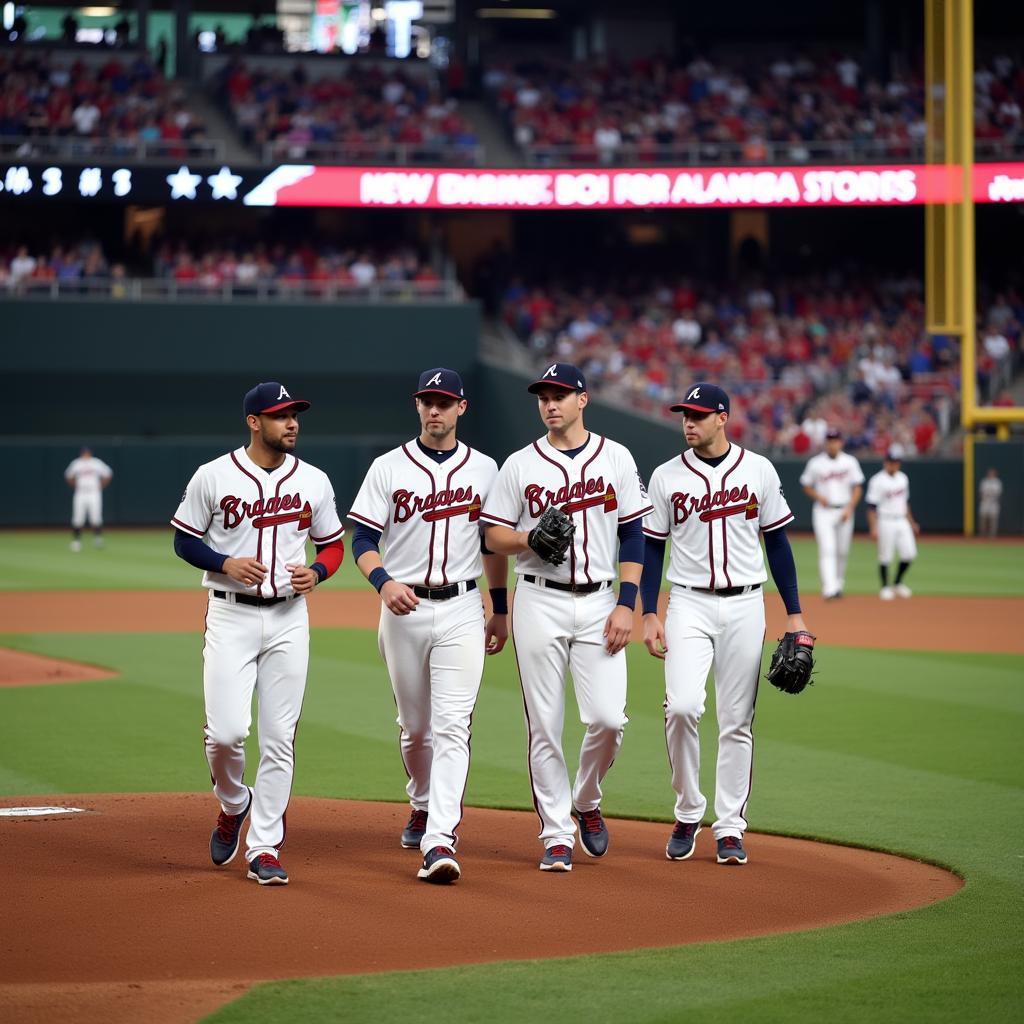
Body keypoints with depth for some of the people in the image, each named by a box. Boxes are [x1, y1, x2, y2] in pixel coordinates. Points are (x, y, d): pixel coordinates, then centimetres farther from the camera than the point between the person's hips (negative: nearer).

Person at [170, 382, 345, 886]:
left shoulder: (313, 481, 5)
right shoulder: (213, 477, -4)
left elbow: (333, 544, 14)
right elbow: (184, 541, 2)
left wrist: (317, 571, -8)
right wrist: (225, 563, -15)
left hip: (289, 618, 3)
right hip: (231, 616, -2)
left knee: (279, 739, 1)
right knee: (226, 730, -13)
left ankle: (264, 849, 8)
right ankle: (233, 804, 19)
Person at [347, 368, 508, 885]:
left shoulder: (484, 469, 7)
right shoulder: (388, 468, 1)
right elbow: (362, 540, -4)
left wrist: (501, 610, 15)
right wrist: (384, 582, -23)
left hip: (461, 610, -1)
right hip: (404, 609, 1)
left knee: (452, 726, -13)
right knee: (415, 727, 11)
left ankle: (440, 842, -20)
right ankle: (423, 805, 39)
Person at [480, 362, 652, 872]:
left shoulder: (616, 458, 5)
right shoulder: (520, 464, 4)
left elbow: (634, 535, 4)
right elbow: (493, 535, 5)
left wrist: (627, 604, -5)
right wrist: (531, 539, -17)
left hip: (599, 602, 0)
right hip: (539, 602, 0)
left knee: (608, 716, -9)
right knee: (545, 725, -1)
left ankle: (586, 801, 19)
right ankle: (557, 835, 7)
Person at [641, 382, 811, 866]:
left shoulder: (759, 470, 2)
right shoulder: (666, 477, 1)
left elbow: (777, 540, 7)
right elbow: (652, 548, 5)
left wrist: (794, 613, 4)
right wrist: (649, 615, -3)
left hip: (745, 607, 1)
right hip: (689, 605, -1)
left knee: (737, 721, 3)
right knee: (682, 705, -18)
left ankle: (730, 827, 11)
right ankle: (687, 813, -1)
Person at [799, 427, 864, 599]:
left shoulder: (850, 462, 3)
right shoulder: (815, 462, 1)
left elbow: (857, 488, 3)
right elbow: (806, 486, 9)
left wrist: (850, 508, -10)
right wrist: (818, 497, -9)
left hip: (844, 512, 2)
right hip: (823, 512, -2)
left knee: (842, 551, 9)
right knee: (827, 550, -15)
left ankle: (838, 584, 28)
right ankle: (829, 589, -23)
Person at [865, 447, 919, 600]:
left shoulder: (902, 478, 12)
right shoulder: (877, 481, -10)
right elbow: (871, 507, -13)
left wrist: (911, 522, 21)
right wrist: (873, 528, -19)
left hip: (902, 522, 6)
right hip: (886, 523, -6)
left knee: (909, 553, 1)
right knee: (885, 557, -2)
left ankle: (898, 584, 19)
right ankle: (885, 587, 11)